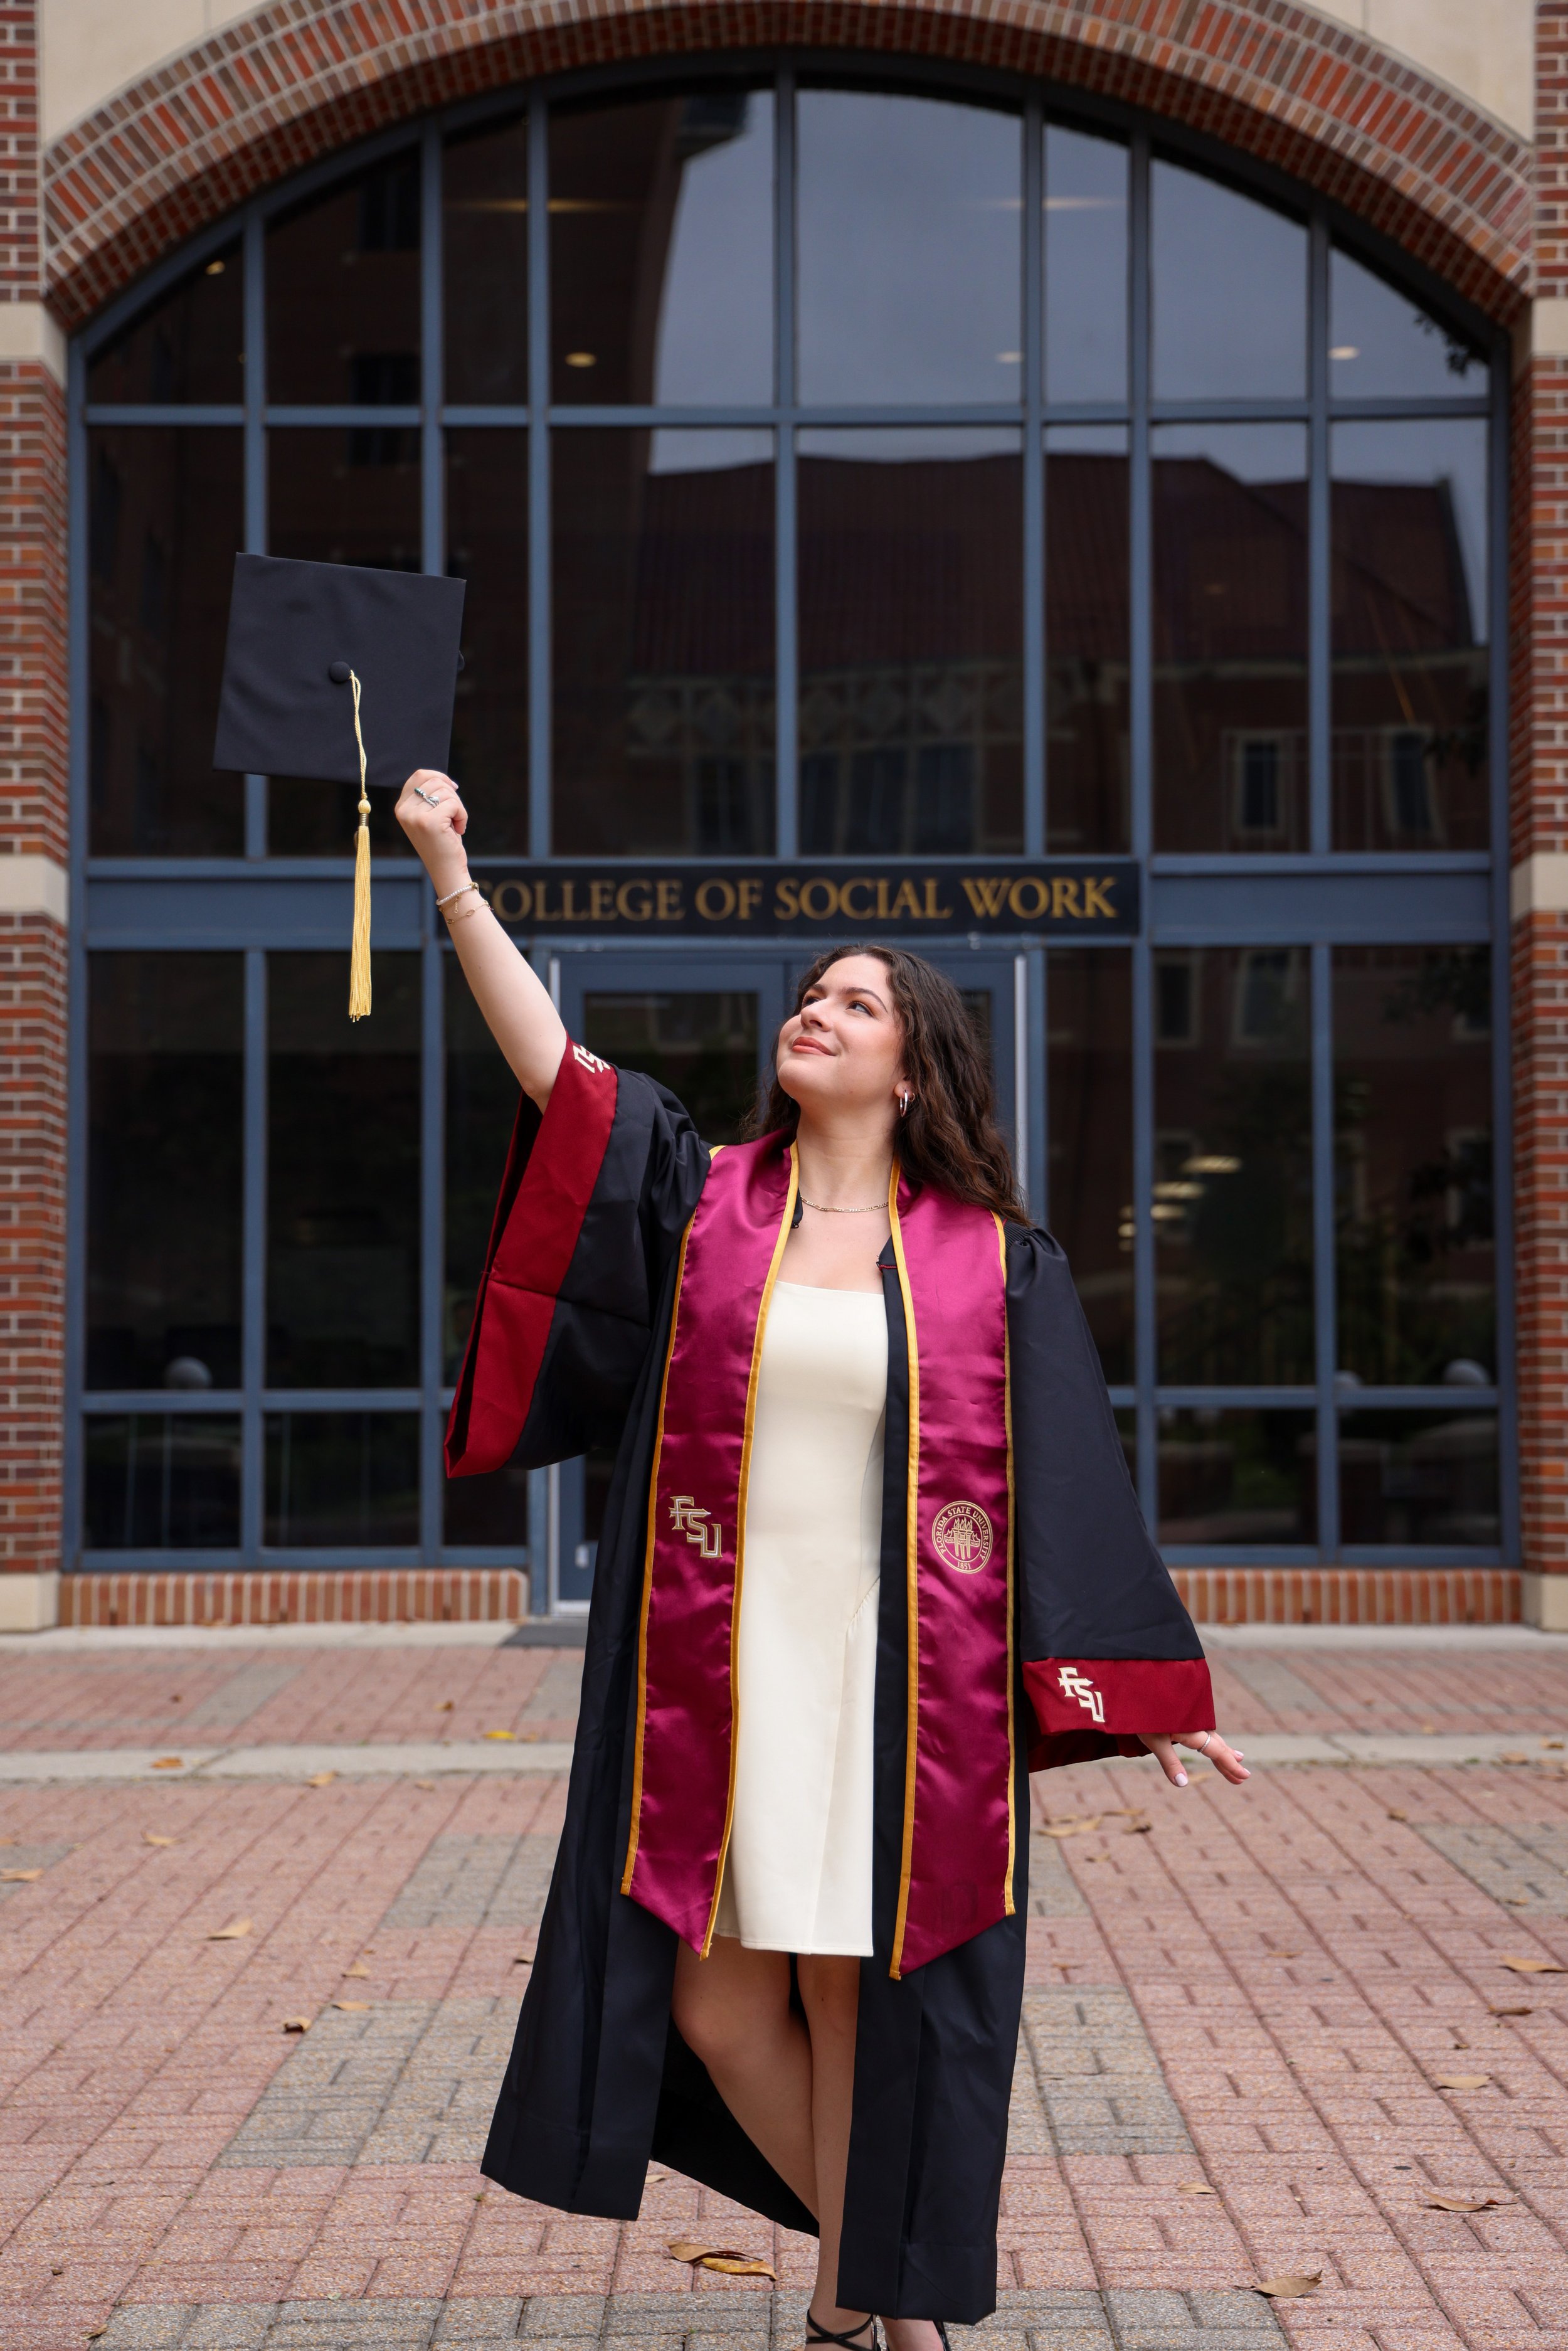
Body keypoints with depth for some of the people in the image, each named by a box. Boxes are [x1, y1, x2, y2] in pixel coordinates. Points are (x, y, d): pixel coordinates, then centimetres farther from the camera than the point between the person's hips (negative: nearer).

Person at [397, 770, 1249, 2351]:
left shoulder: (987, 1259, 1)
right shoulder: (702, 1199, 5)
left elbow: (1068, 1481, 3)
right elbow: (558, 1073, -6)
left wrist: (1147, 1697, 2)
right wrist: (449, 873, -15)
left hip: (900, 1686, -2)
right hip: (723, 1675, 2)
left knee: (854, 1996, 3)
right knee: (717, 2000, 4)